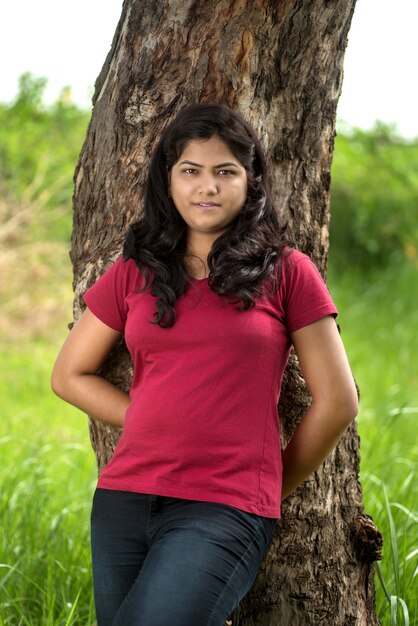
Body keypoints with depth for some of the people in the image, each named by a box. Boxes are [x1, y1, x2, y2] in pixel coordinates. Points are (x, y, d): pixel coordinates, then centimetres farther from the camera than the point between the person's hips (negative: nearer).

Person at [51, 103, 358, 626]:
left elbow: (337, 402, 5)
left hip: (226, 510, -4)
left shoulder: (286, 272, 2)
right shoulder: (134, 273, 11)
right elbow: (70, 375, 17)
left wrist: (272, 489, 11)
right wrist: (155, 426, 7)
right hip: (124, 499, 4)